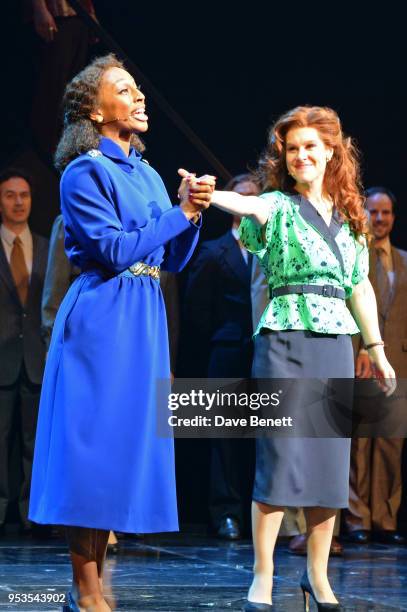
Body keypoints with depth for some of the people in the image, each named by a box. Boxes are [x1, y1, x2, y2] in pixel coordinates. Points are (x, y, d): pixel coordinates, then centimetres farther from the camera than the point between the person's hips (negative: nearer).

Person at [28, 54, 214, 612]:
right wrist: (180, 213, -10)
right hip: (102, 318, -8)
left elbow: (174, 259, 15)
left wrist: (194, 214, -1)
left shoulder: (147, 175, 16)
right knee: (94, 444, -7)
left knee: (128, 443, 6)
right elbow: (114, 249, -15)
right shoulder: (84, 173, -6)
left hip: (144, 318, 8)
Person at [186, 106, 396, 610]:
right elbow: (251, 207, -24)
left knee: (330, 459, 4)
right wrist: (209, 195, -46)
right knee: (280, 455, -9)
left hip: (335, 344, 4)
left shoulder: (349, 215, 15)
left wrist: (376, 349, 18)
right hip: (284, 341, -4)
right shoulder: (278, 206, 0)